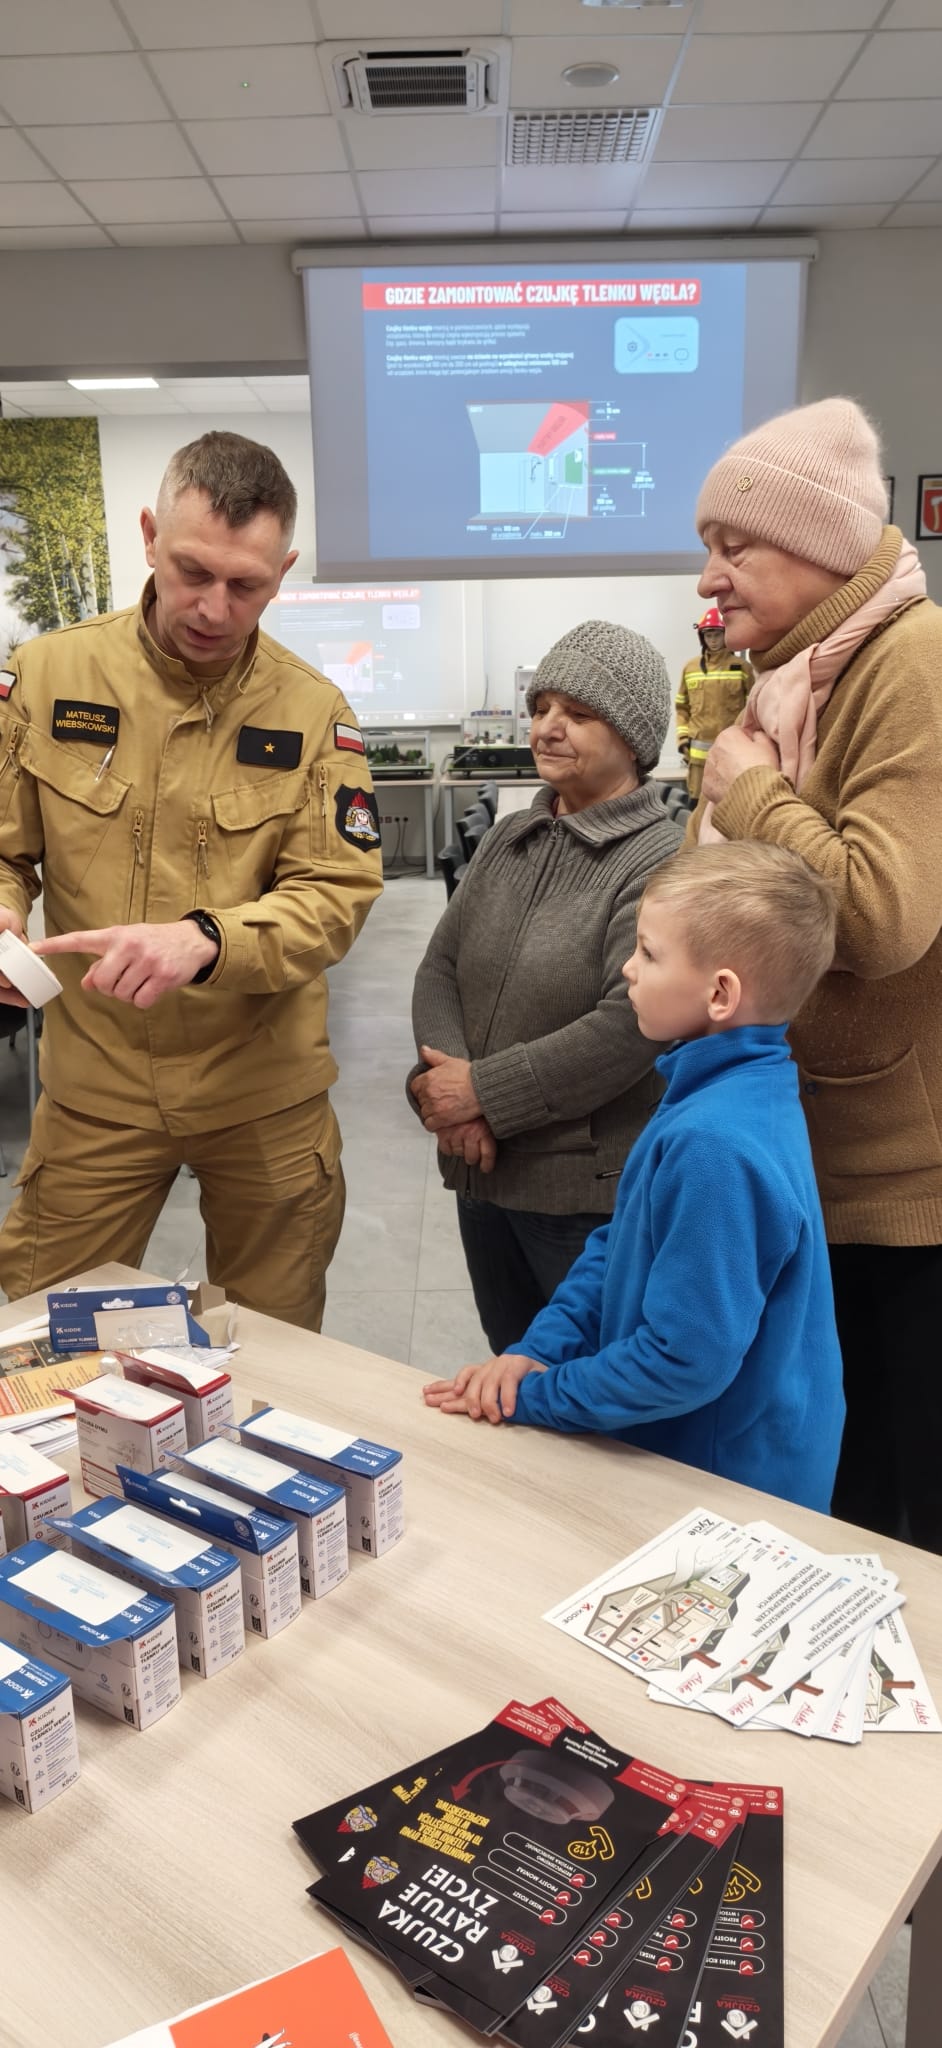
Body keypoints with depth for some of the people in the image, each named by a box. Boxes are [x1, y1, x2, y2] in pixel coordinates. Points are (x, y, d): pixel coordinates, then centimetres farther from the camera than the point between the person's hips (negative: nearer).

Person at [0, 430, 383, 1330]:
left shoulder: (312, 710, -5)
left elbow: (337, 894, -10)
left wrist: (205, 940, -28)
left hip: (264, 1091, 0)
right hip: (94, 1085, 1)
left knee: (272, 1350, 17)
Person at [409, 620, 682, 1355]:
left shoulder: (662, 861, -15)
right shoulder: (507, 839, 8)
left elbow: (629, 1027, -24)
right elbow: (441, 968, 5)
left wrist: (482, 1092, -17)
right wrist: (443, 1083, -13)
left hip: (592, 1191, -7)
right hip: (483, 1171, 7)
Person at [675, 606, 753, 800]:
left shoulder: (742, 667, 1)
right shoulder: (690, 667, 9)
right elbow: (681, 706, 15)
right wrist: (682, 735, 5)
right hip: (699, 749, 2)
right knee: (698, 800, 5)